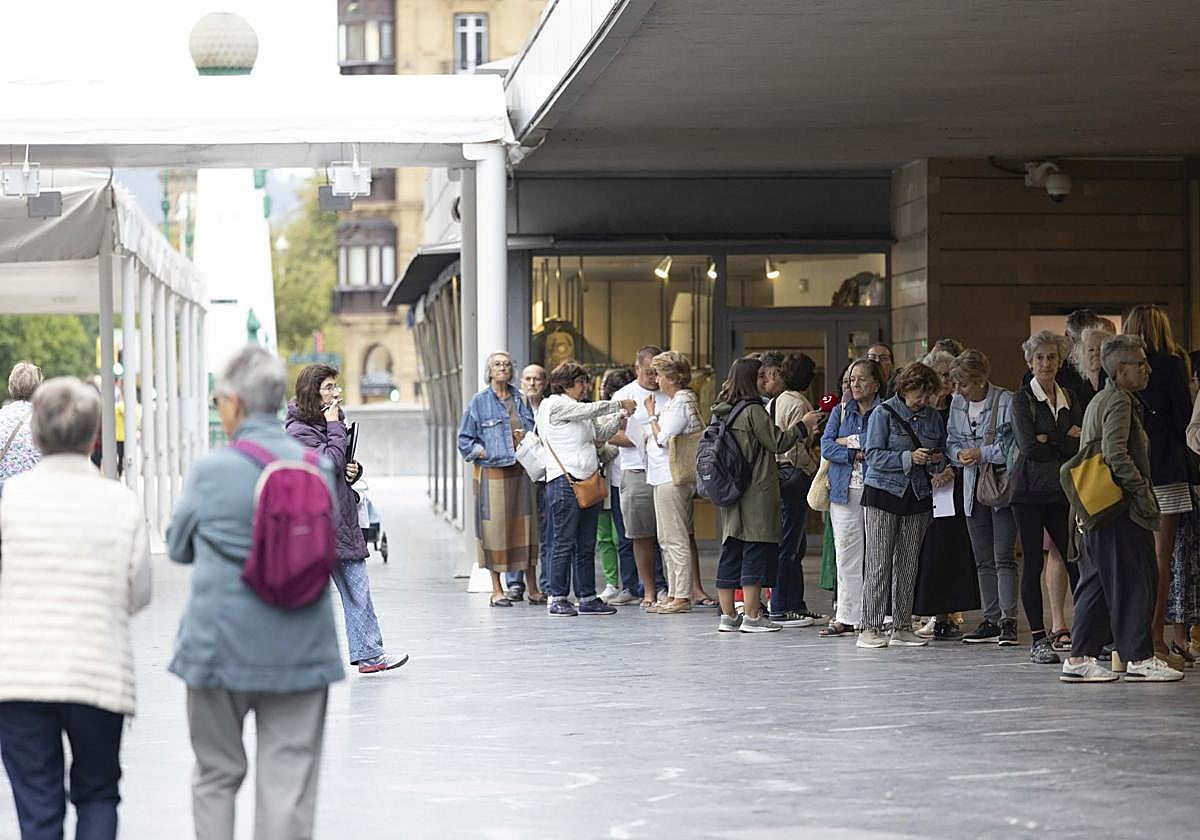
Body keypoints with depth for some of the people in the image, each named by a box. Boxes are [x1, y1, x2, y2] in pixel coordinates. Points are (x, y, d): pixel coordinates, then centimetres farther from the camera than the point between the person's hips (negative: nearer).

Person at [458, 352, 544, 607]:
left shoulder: (521, 400, 12)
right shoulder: (479, 402, 1)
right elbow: (465, 440, 2)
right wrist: (486, 453, -10)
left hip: (521, 471, 3)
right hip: (492, 473, -3)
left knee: (526, 526, 3)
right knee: (495, 527, -3)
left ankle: (533, 588, 9)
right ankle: (497, 590, 4)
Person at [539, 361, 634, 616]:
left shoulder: (578, 411, 21)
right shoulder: (555, 404, -5)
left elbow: (600, 434, 23)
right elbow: (592, 409, -11)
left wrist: (619, 417, 10)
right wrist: (620, 404, -1)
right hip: (564, 482, -9)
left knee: (586, 545, 8)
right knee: (565, 543, -6)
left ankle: (587, 598, 11)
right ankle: (557, 599, -2)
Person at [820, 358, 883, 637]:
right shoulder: (841, 411, 14)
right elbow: (827, 447, 5)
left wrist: (850, 441, -6)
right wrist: (858, 453, -9)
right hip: (845, 490, 4)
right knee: (846, 554, 3)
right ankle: (847, 617, 5)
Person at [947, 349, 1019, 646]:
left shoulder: (1006, 402, -12)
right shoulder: (957, 403, 8)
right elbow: (951, 441, 16)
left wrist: (982, 454, -15)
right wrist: (959, 454, -6)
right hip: (974, 489, 7)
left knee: (1003, 556, -10)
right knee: (983, 560, 9)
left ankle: (1008, 620, -9)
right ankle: (991, 620, 15)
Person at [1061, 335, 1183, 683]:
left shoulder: (1098, 400, 19)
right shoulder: (1119, 402, -13)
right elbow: (1116, 456, -24)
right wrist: (1144, 494, -17)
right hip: (1122, 510, -10)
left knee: (1096, 583, 10)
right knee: (1134, 582, -4)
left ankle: (1080, 658, 9)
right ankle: (1139, 658, -1)